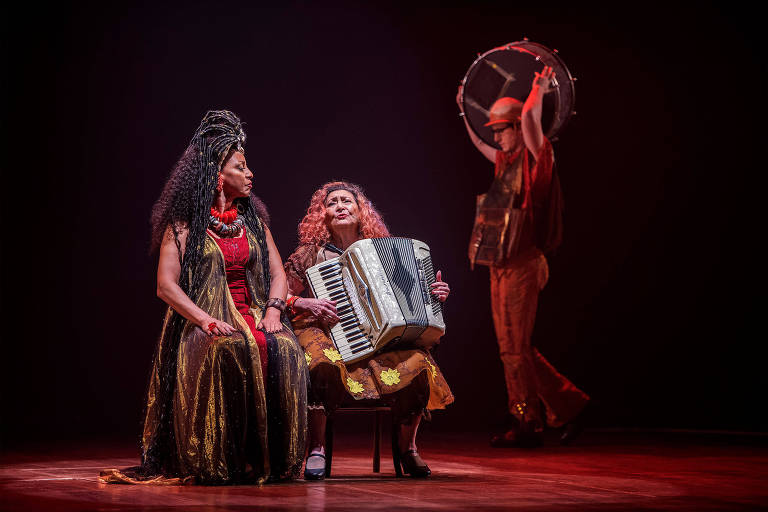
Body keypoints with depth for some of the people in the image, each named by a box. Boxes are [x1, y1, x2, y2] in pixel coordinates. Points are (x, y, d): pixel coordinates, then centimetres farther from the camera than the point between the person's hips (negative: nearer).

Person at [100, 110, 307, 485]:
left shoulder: (253, 221, 19)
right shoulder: (184, 224, 3)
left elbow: (278, 275, 14)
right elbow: (166, 286, -6)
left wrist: (273, 310, -8)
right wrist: (208, 321, -21)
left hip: (252, 313, 4)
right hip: (204, 318, -4)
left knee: (284, 351, -31)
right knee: (232, 351, -39)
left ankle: (273, 460, -22)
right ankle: (223, 462, -28)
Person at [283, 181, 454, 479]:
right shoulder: (312, 253, 4)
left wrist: (433, 295, 2)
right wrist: (305, 303, -16)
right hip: (324, 333, -2)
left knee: (417, 363, -27)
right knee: (323, 364, -39)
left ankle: (407, 447, -3)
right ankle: (316, 449, -20)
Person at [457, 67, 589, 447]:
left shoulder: (535, 159, -6)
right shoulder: (506, 160, 17)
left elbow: (529, 116, -22)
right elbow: (480, 145, 37)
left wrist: (540, 88, -8)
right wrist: (465, 112, 36)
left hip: (521, 266, -9)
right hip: (500, 268, 9)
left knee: (515, 348, -6)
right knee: (512, 348, 10)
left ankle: (528, 425, 3)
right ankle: (567, 405, 17)